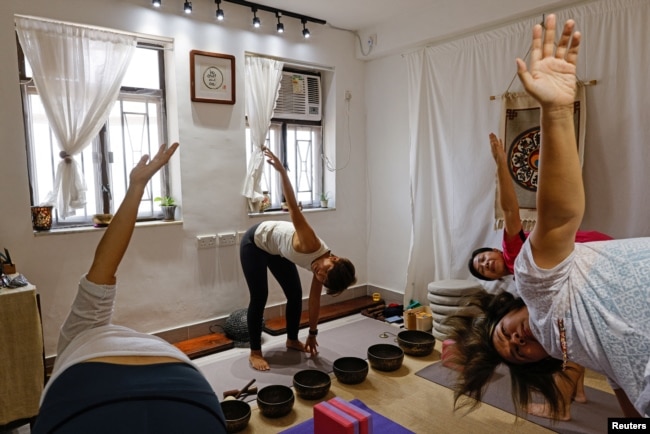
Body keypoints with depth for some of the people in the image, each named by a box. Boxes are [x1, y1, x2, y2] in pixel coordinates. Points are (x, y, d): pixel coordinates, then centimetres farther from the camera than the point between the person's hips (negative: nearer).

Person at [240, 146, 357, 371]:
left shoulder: (318, 266, -18)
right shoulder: (311, 246, -40)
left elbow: (314, 301, -7)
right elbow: (293, 207, -47)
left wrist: (312, 334, 0)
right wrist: (282, 170, -54)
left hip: (276, 250, 7)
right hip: (256, 242, -6)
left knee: (295, 294, 3)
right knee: (259, 297, -8)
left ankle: (292, 340, 24)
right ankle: (255, 352, 6)